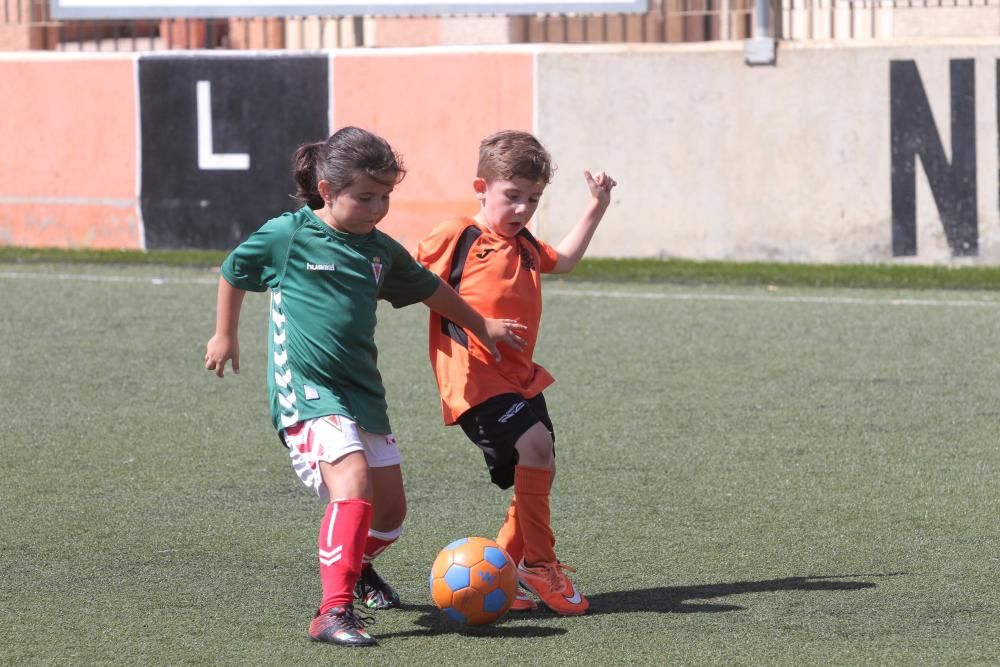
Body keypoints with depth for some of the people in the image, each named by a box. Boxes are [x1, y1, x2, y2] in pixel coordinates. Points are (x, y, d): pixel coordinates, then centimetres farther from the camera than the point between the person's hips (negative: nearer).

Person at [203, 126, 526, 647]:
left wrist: (481, 326, 37)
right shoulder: (286, 236, -7)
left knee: (390, 509, 7)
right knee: (353, 482, -28)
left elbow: (430, 289, 28)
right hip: (306, 391, -6)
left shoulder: (381, 251, 9)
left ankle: (357, 565, 42)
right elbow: (233, 273, 11)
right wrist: (225, 334, 18)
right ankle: (334, 611, -30)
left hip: (362, 390, 6)